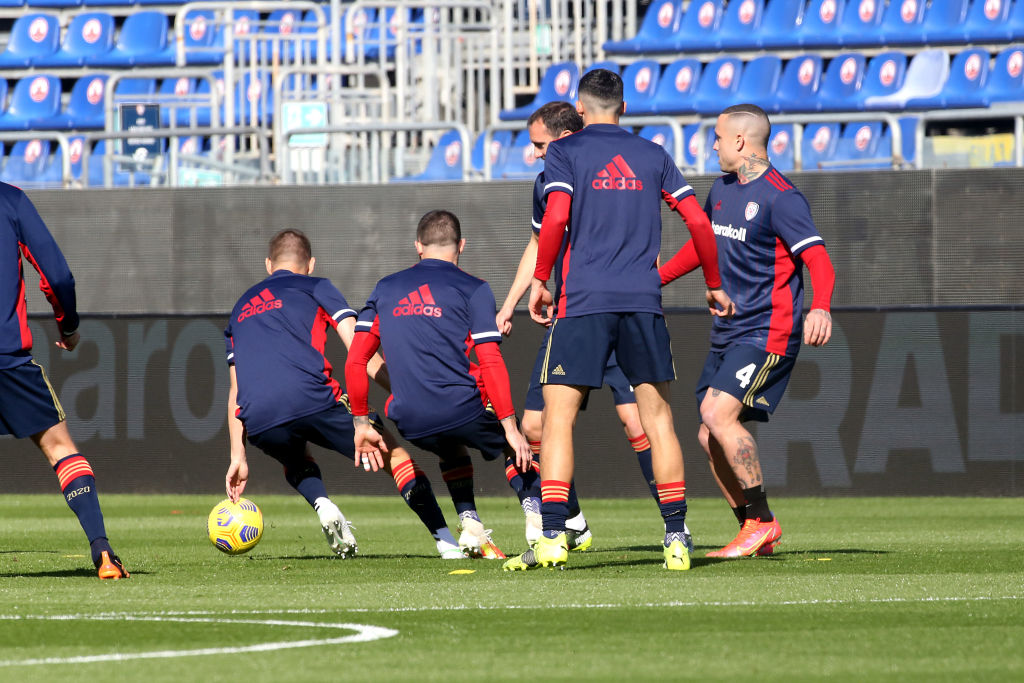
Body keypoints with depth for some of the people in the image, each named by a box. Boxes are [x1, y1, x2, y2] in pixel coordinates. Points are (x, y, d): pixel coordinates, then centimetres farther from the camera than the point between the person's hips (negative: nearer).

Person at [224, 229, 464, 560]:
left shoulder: (241, 308, 31)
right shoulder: (316, 287, 18)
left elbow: (236, 390, 28)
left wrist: (238, 457, 27)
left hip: (259, 424, 4)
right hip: (312, 402, -4)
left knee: (296, 460, 37)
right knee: (395, 455, 12)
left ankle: (323, 506, 5)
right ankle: (446, 541, -2)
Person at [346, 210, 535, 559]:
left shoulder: (386, 289, 15)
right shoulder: (472, 288, 2)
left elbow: (355, 361, 11)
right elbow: (490, 363, -6)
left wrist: (361, 423, 17)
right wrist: (510, 428, -4)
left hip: (409, 423, 4)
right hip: (459, 409, -4)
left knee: (453, 448, 35)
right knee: (516, 450, 21)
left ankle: (469, 522, 16)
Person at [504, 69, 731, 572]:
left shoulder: (565, 152, 3)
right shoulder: (652, 156, 13)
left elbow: (557, 217, -11)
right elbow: (698, 221, 9)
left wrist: (540, 280, -1)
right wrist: (713, 285, 21)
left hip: (582, 301, -3)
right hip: (643, 300, 3)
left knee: (558, 415, -2)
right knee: (657, 417, 9)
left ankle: (553, 537, -12)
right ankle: (676, 539, 4)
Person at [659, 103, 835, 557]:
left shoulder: (779, 197, -14)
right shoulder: (722, 190, 13)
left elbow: (818, 260, -22)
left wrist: (820, 310, -40)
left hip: (767, 332, -9)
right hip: (728, 332, 9)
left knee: (717, 413, -23)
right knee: (711, 437, 3)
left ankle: (762, 521, -13)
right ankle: (754, 533, 12)